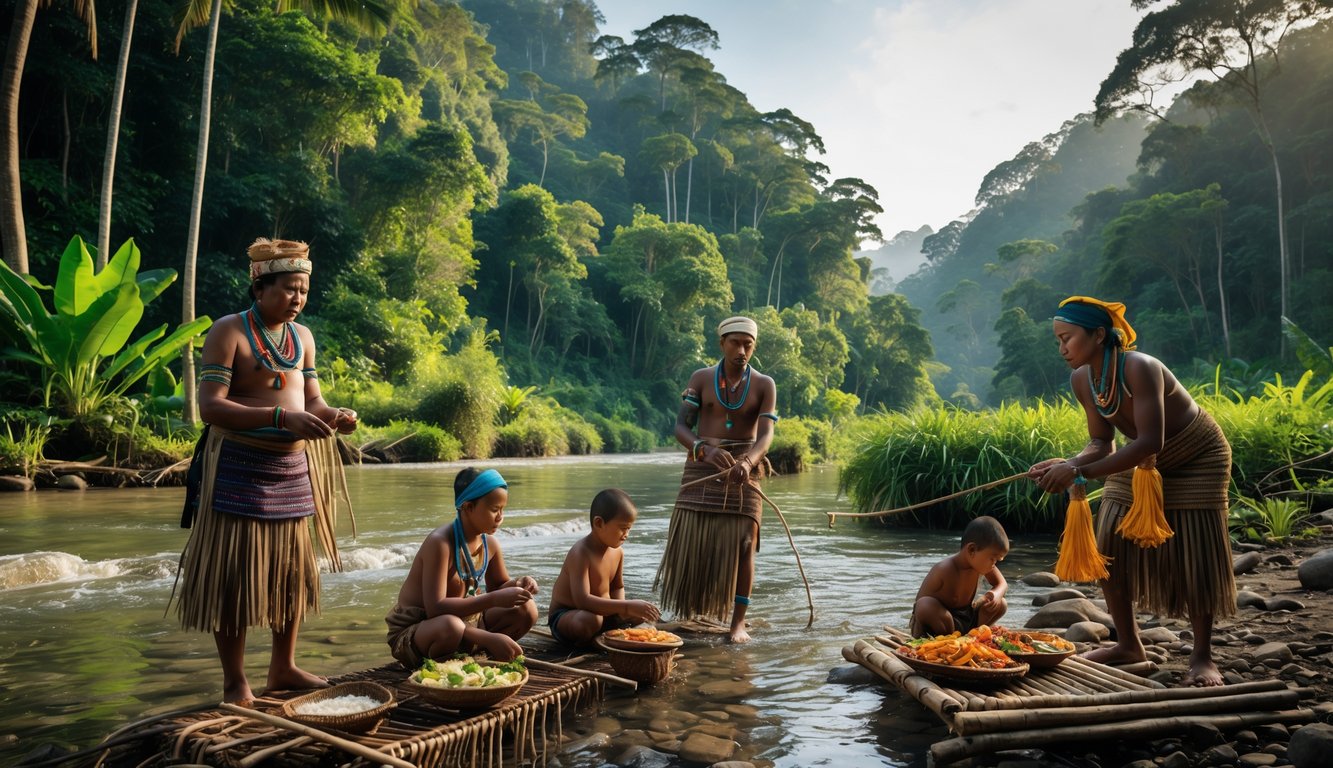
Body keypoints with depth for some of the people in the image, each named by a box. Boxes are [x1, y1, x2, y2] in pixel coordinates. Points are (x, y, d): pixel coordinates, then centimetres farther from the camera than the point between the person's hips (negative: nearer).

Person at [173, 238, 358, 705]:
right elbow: (210, 406, -17)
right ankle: (235, 681, 13)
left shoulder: (302, 336, 11)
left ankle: (283, 667, 27)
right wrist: (281, 417, -28)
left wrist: (335, 417, -9)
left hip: (293, 469, 7)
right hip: (238, 469, -6)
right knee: (233, 574, 0)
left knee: (292, 570, 12)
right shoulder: (229, 332, -8)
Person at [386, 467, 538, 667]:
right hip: (413, 632, -7)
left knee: (526, 610, -7)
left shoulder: (490, 543, -3)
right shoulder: (440, 543, -25)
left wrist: (518, 584, -10)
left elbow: (498, 585, 14)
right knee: (450, 626, -40)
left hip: (464, 621, 7)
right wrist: (494, 599, -32)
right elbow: (435, 609, -31)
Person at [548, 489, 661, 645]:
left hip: (600, 612, 8)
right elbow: (582, 600, -39)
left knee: (640, 615, 2)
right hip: (565, 616, -8)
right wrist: (627, 606, -42)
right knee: (590, 620, -38)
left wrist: (621, 609, -9)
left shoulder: (618, 552, -2)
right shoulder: (580, 553, -27)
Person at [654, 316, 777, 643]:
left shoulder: (764, 385, -1)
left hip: (743, 468, 0)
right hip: (703, 465, 0)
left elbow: (766, 434, -11)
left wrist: (748, 461, -33)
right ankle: (689, 610, 18)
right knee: (691, 541, -1)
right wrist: (704, 449, -27)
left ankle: (738, 622, 5)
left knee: (743, 544, -3)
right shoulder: (701, 378, 1)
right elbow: (681, 426, -6)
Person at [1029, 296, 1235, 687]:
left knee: (1196, 558, -6)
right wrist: (1066, 464, -29)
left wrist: (1080, 472, -48)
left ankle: (1202, 656, 11)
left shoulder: (1140, 368, -36)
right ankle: (1128, 644, 14)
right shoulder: (1082, 380, -14)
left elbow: (1150, 442, -43)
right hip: (1140, 461, 6)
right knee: (1110, 549, 0)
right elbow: (1101, 442, -8)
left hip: (1197, 461, -6)